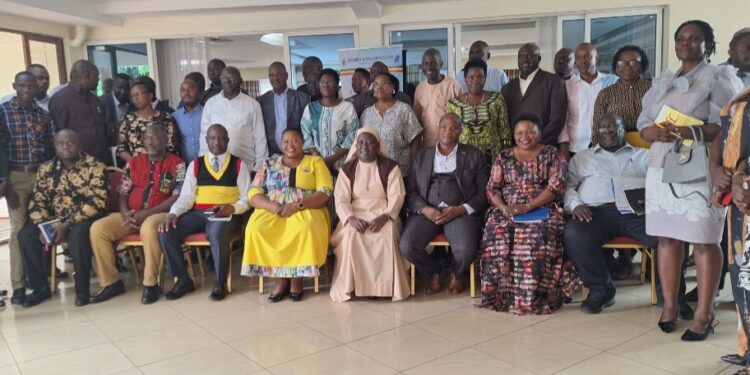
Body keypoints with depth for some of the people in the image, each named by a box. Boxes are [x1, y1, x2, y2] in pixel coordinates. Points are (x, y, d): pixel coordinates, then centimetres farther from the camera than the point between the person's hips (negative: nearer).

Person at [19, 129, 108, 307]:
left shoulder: (95, 166, -11)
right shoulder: (46, 169, 5)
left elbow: (97, 201, -19)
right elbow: (37, 201, 3)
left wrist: (68, 224, -24)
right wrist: (43, 226, -16)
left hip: (85, 218, -5)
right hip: (55, 219, 5)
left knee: (78, 234, -36)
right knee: (26, 234, -16)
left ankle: (82, 288, -20)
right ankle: (40, 287, -2)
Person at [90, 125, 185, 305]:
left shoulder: (176, 164, -1)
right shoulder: (134, 162, 15)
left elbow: (178, 197, -11)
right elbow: (122, 193, 13)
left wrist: (147, 212, -17)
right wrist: (125, 213, -9)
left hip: (159, 214, -5)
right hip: (131, 215, 6)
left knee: (148, 228, -39)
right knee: (98, 228, -16)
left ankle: (150, 283, -24)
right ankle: (111, 282, -5)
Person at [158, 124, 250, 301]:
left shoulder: (239, 165, 7)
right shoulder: (195, 165, 14)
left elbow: (246, 199, 4)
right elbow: (186, 196, 7)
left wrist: (231, 208, -16)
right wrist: (173, 213, -11)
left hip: (226, 215, -3)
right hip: (198, 214, 4)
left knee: (217, 233, -37)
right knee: (165, 232, -20)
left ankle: (220, 283, -17)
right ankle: (183, 280, -2)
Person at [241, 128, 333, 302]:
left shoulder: (316, 162, 8)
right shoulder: (269, 164, 15)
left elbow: (325, 194, -4)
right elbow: (254, 193, 6)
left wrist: (297, 205, -17)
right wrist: (274, 206, -15)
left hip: (306, 211, -2)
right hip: (272, 212, 3)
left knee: (306, 229, -36)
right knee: (255, 229, -28)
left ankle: (296, 278, -15)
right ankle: (281, 279, -14)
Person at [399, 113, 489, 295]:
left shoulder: (474, 155, 12)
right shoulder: (421, 156, 17)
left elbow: (483, 193, 4)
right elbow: (410, 191, 10)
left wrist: (460, 209, -11)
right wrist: (424, 209, -10)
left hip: (461, 212, -2)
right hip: (427, 211, 2)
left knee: (465, 250, -30)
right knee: (406, 246, -24)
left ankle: (457, 274, 9)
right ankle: (433, 273, 9)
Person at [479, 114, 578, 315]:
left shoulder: (552, 155, 8)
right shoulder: (504, 157, 17)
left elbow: (556, 187, -4)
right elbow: (492, 188, 10)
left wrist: (528, 206, -17)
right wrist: (503, 207, -12)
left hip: (542, 210, -2)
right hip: (506, 211, 2)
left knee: (538, 237, -35)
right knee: (496, 235, -30)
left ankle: (533, 295, -26)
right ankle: (499, 293, -19)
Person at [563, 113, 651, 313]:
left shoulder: (644, 155, 26)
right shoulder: (582, 158, 27)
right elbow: (567, 186, 17)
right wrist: (575, 204, -5)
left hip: (636, 211, 0)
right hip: (597, 211, 0)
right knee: (573, 234, -33)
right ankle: (600, 289, -14)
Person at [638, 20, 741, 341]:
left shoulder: (718, 78, 3)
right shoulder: (661, 82, 19)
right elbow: (643, 127, 12)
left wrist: (694, 132, -25)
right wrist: (658, 133, -11)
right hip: (662, 169, 5)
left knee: (704, 241, -4)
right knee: (666, 237, 5)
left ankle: (704, 314, 1)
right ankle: (670, 304, 14)